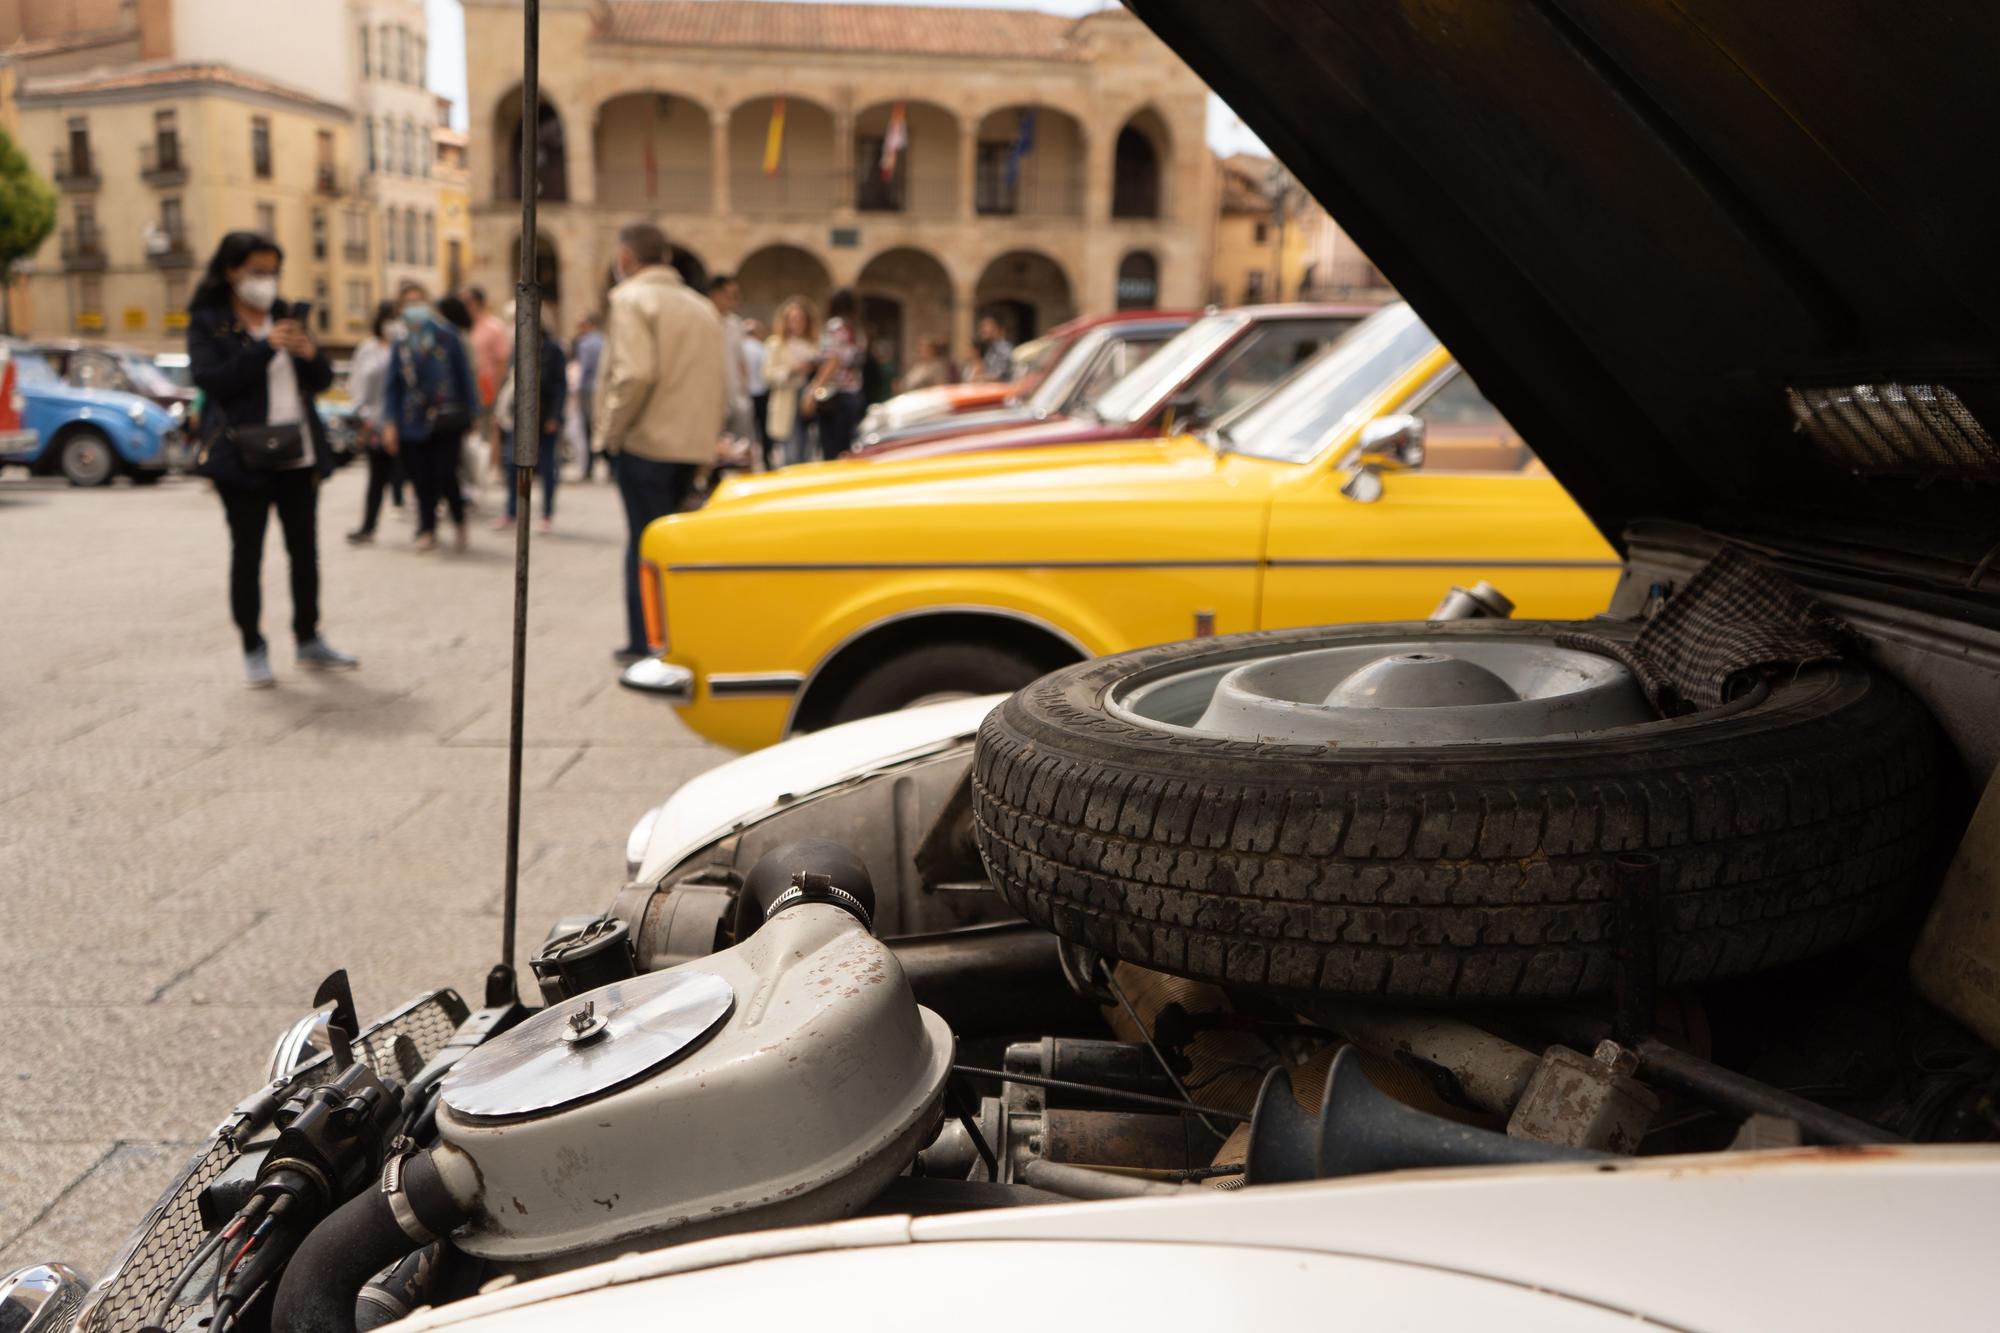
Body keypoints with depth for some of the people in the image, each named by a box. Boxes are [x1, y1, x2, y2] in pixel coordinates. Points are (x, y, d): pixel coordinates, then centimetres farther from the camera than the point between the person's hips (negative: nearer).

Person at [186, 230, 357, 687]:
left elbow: (323, 380, 12)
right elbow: (210, 379, -17)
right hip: (243, 456, -5)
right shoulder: (207, 323, -2)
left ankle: (309, 641, 22)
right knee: (247, 553, 1)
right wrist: (265, 347, -24)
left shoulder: (286, 316, 13)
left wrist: (311, 354, -10)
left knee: (305, 549, 10)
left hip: (299, 454, 5)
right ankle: (253, 650, 10)